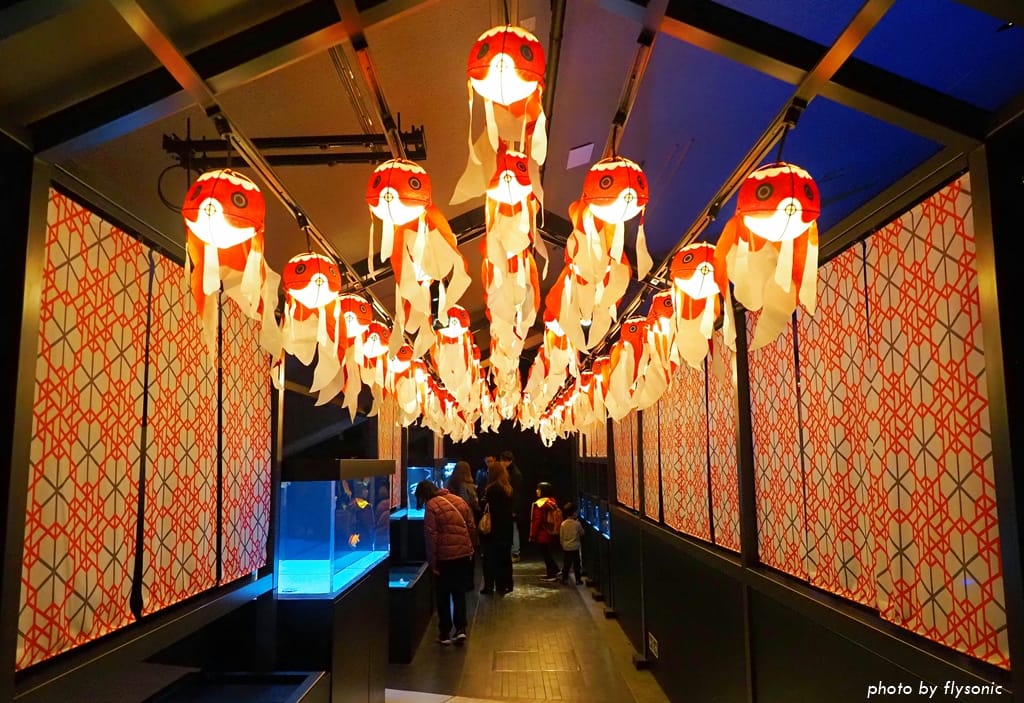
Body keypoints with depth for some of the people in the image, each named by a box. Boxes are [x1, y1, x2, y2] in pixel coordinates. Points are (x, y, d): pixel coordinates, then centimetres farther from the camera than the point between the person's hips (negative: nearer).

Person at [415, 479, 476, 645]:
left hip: (445, 556, -4)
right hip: (464, 554, 5)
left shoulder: (431, 506, -10)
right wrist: (470, 548, 19)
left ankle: (445, 633, 16)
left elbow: (431, 536, -12)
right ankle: (461, 629, 9)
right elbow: (472, 527, 10)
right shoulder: (459, 500, 6)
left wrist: (432, 562, -6)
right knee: (459, 592, 16)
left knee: (443, 594, 11)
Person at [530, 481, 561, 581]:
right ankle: (554, 571, 24)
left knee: (545, 553, 1)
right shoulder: (552, 502, 6)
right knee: (548, 552, 20)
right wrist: (555, 531, 22)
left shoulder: (539, 504, -20)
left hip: (543, 534, -8)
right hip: (551, 533, 8)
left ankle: (551, 575, 6)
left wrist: (532, 535, -12)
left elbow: (536, 521, -20)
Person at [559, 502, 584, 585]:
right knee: (576, 564, 8)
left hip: (566, 548, 2)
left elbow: (561, 536, 0)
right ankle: (578, 580, 13)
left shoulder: (563, 524, -7)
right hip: (575, 547, -2)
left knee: (566, 564, 12)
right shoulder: (577, 523, -14)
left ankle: (565, 579, 15)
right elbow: (582, 533, 2)